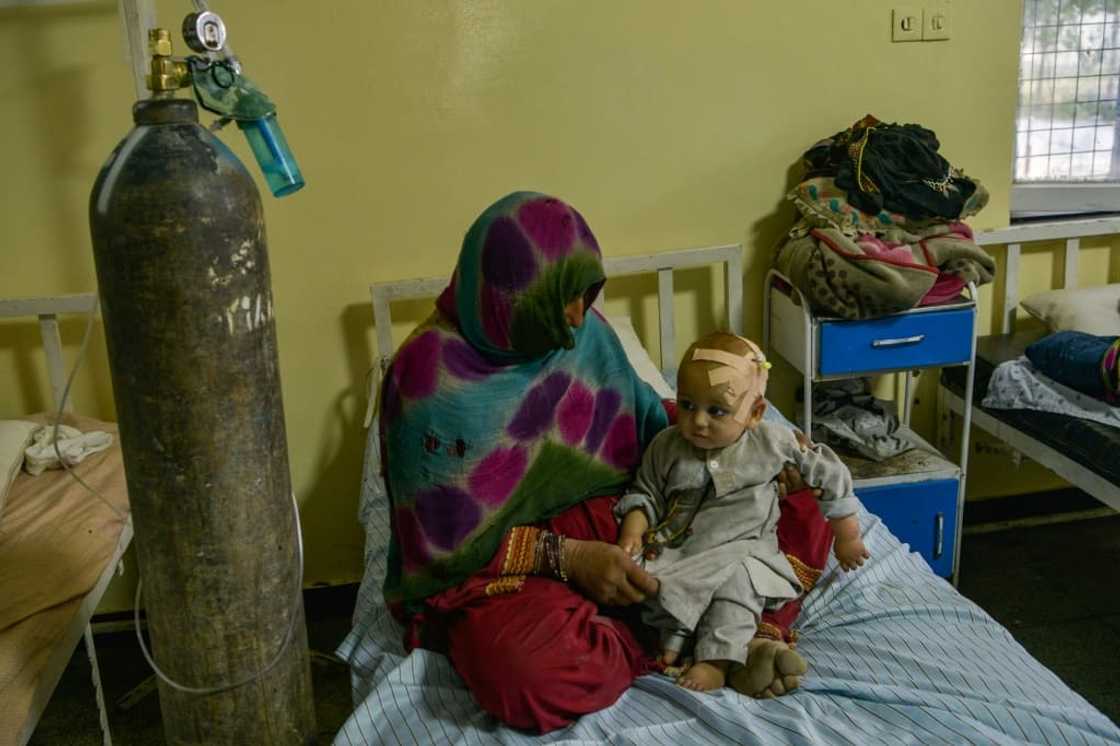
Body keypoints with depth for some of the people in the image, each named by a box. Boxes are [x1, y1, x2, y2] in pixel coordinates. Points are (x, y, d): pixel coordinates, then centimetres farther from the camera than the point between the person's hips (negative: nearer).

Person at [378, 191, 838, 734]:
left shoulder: (584, 331, -2)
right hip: (501, 565, -5)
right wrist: (564, 557, -25)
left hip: (619, 522, 6)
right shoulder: (429, 375, -18)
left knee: (801, 517, -3)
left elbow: (646, 420, 12)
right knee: (530, 670, -40)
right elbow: (441, 538, -16)